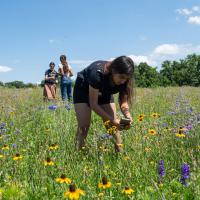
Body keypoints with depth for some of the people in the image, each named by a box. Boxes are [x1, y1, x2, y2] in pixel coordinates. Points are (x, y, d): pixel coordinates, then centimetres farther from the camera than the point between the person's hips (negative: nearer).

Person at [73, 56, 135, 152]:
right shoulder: (98, 73, -41)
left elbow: (123, 101, -16)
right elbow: (93, 104, -34)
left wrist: (128, 115, -37)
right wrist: (112, 119, -39)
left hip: (104, 92, 4)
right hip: (84, 89, -4)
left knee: (113, 125, -7)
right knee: (83, 126, -15)